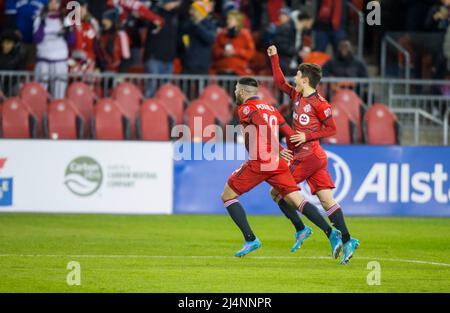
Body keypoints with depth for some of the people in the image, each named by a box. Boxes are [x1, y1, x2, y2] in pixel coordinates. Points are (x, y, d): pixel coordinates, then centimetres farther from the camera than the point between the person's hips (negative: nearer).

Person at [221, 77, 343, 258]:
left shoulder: (246, 108, 0)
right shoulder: (270, 108, 21)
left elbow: (264, 126, -18)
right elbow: (289, 133, 13)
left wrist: (279, 150, -22)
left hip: (258, 163, -6)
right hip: (277, 164, 6)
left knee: (227, 196, 9)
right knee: (297, 201, 0)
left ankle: (250, 240, -1)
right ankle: (331, 233, -19)